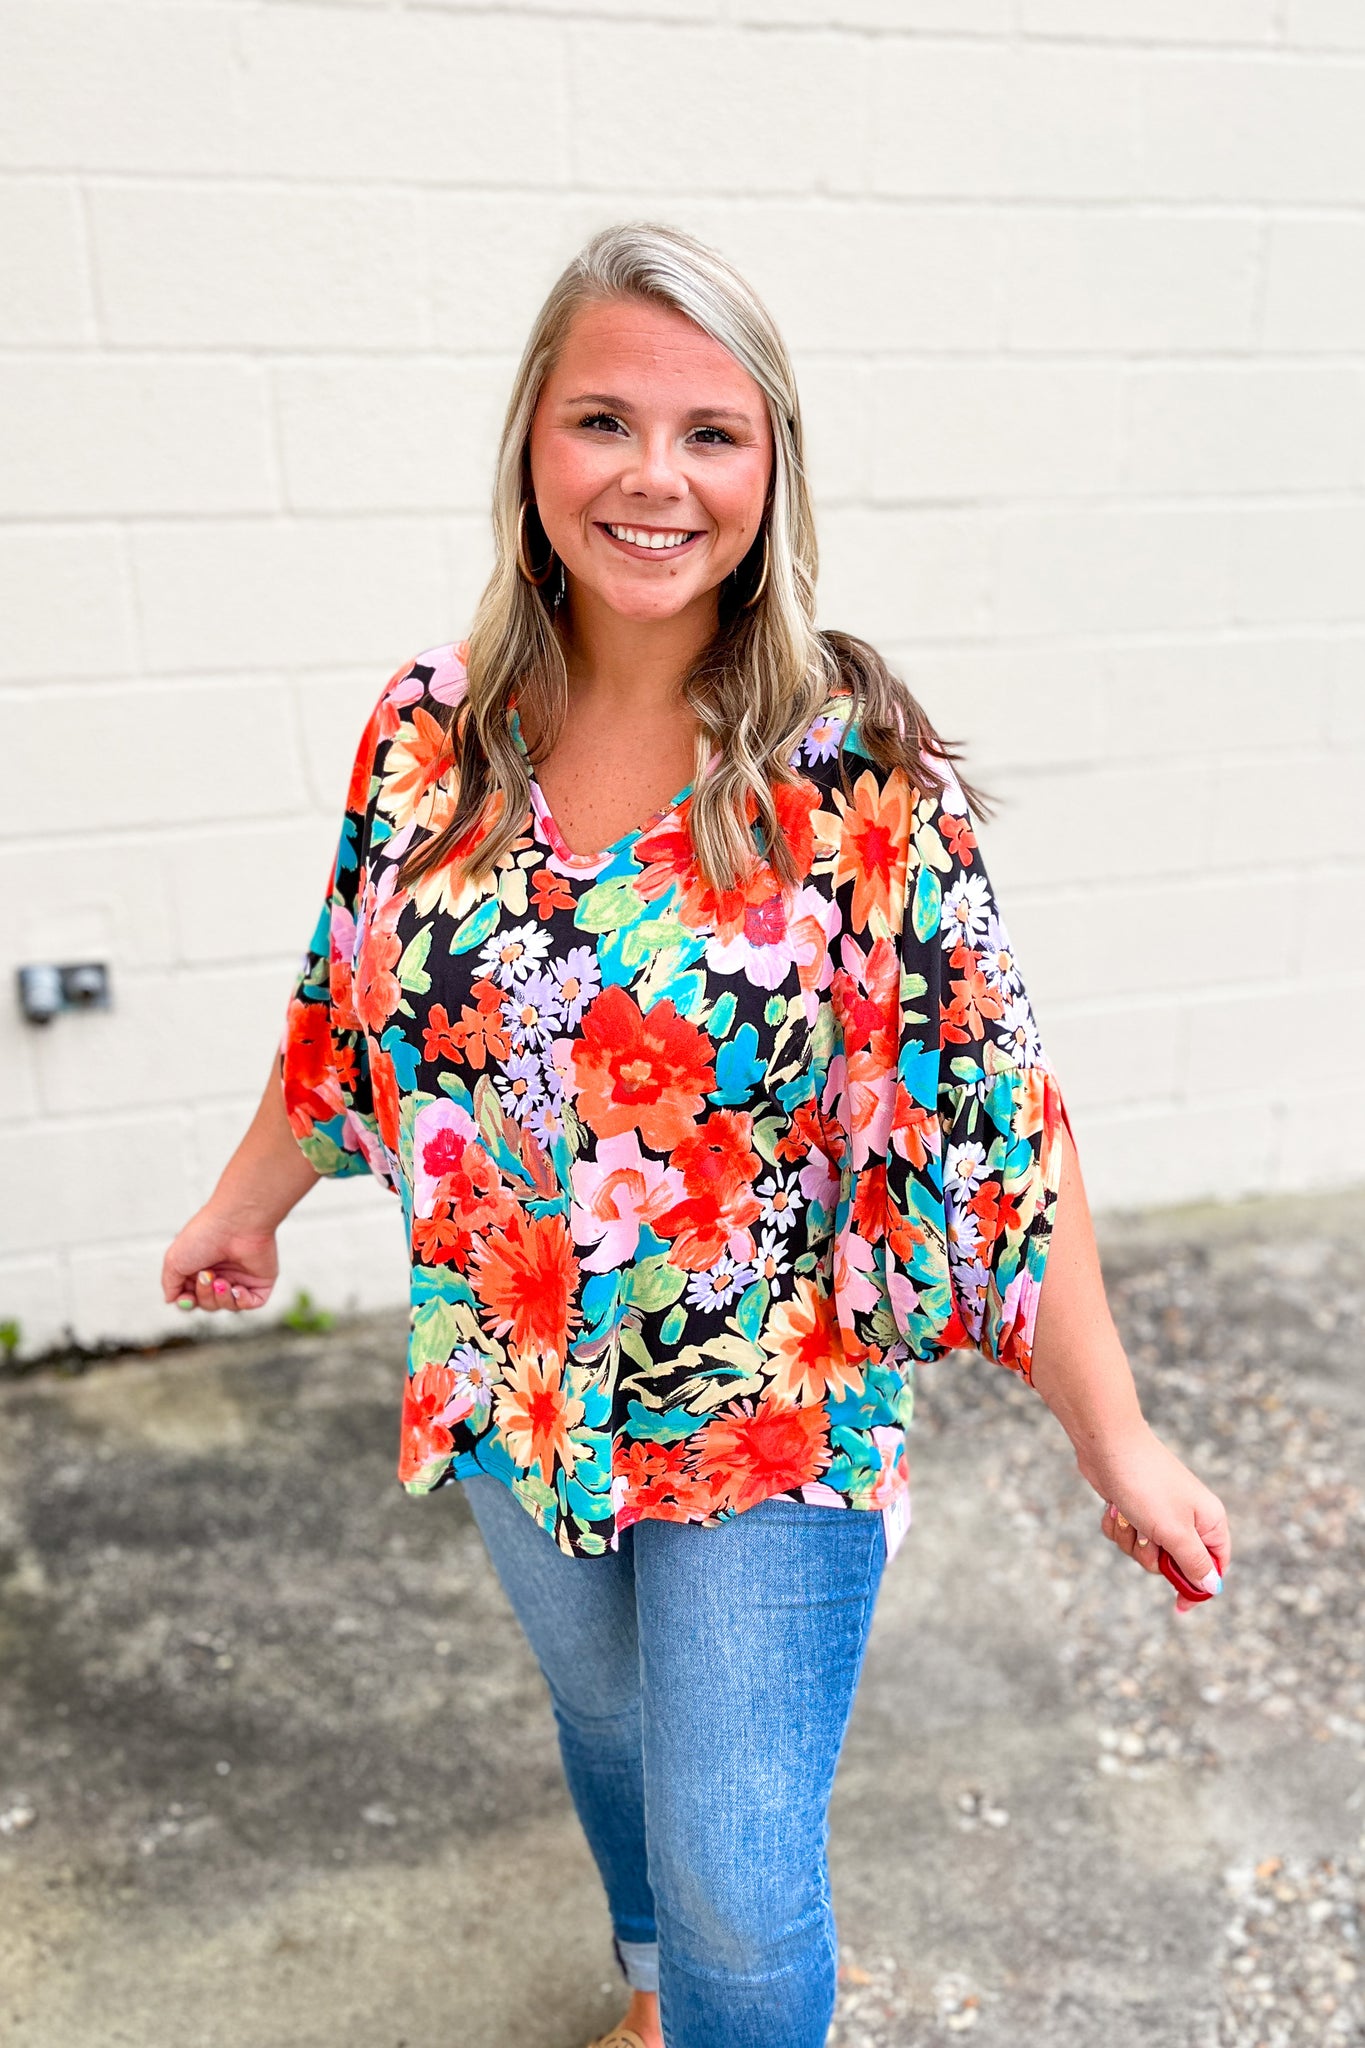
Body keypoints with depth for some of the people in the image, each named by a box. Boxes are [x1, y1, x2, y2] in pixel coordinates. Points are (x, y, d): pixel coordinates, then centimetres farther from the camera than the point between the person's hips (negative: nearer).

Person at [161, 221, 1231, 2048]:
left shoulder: (861, 771, -19)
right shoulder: (432, 727, -8)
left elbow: (996, 1124, -16)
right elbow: (351, 1003, 6)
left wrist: (1116, 1439, -14)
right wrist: (249, 1201, 17)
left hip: (778, 1423, -4)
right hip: (515, 1393, 5)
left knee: (743, 1892, 7)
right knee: (604, 1721, 29)